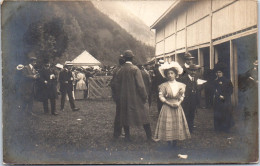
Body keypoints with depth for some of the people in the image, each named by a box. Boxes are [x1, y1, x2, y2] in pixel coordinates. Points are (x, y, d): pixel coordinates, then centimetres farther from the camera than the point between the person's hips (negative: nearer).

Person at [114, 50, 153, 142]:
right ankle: (149, 137, 8)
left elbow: (117, 86, 7)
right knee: (144, 116, 6)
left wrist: (119, 98, 16)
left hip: (124, 99, 4)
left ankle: (127, 136, 19)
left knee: (125, 116, 14)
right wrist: (144, 96, -5)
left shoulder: (120, 70, 1)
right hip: (136, 98, -4)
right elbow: (140, 85, -15)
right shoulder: (135, 69, -12)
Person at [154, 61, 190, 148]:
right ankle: (169, 143, 7)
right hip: (167, 108, -3)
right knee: (168, 125, -3)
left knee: (177, 124, 4)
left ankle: (175, 143, 15)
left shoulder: (181, 85, 6)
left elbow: (182, 96, 7)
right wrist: (170, 103, -14)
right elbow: (161, 97, -6)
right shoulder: (164, 85, -3)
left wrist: (178, 103, -11)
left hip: (178, 108, 3)